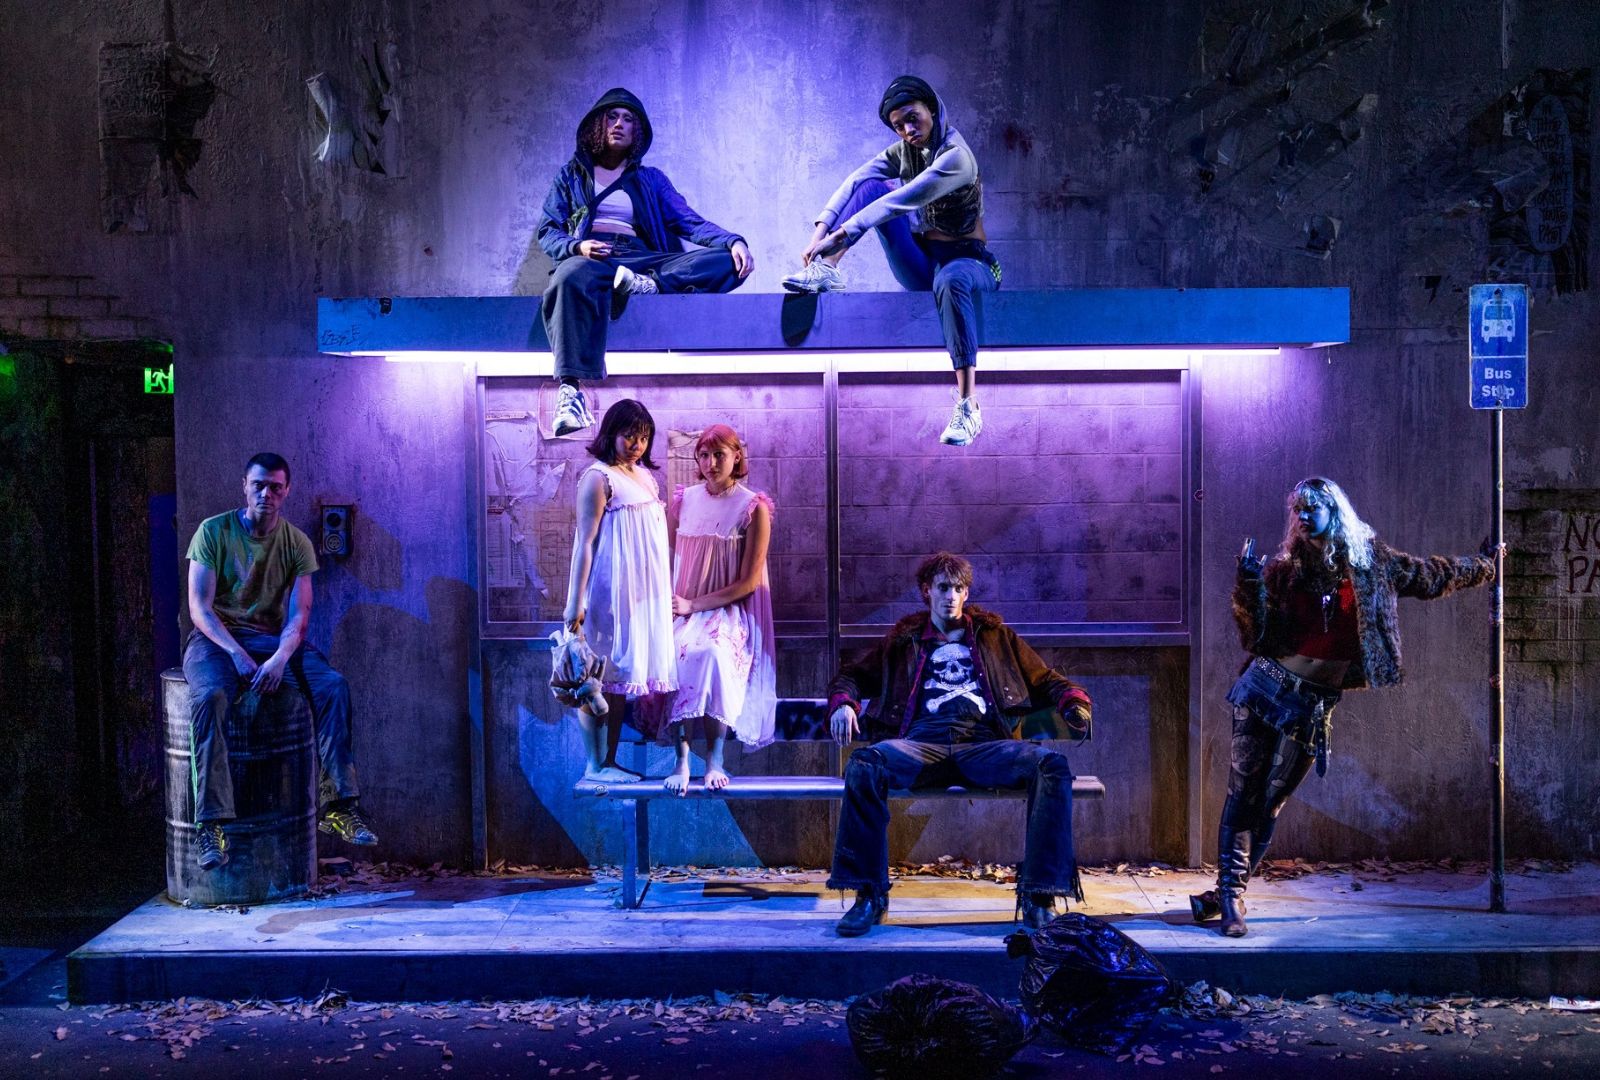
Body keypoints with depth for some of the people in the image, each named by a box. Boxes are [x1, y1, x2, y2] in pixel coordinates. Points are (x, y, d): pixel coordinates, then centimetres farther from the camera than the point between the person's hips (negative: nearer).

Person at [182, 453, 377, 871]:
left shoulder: (297, 543, 3)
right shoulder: (213, 531, -4)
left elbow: (298, 613, -5)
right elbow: (200, 607, -10)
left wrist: (280, 658, -24)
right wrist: (236, 654, -24)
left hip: (274, 639, 3)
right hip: (216, 638, -3)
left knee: (333, 686, -23)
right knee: (210, 696, -36)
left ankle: (337, 805, -20)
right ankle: (211, 823, -35)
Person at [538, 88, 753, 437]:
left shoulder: (651, 180, 27)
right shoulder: (570, 175, 24)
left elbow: (690, 223, 15)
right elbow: (548, 231, 14)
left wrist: (733, 241, -6)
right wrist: (576, 246, -11)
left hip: (642, 260, 2)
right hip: (589, 258, -2)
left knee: (728, 263, -21)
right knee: (571, 279, -43)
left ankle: (646, 285, -40)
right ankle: (570, 389, -55)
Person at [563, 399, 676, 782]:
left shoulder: (644, 475, 13)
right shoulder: (598, 478, -10)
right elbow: (584, 543, -13)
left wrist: (668, 592, 16)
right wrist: (575, 603, -16)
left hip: (645, 593, 8)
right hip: (610, 593, -8)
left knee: (622, 677, 11)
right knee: (600, 677, -2)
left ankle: (610, 761, 16)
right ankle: (594, 765, 5)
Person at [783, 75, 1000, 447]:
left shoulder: (955, 157, -18)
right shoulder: (904, 152, 6)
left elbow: (901, 201, -30)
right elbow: (853, 182, -9)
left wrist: (841, 235, -36)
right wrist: (821, 230, -26)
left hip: (967, 261, -6)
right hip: (920, 266, 7)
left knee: (951, 279, -45)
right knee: (873, 186, -8)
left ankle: (967, 407, -50)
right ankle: (827, 269, -23)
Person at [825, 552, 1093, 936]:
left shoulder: (993, 634, 29)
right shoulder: (905, 639, 28)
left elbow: (1044, 679, 30)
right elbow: (852, 675, 30)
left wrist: (1073, 700, 8)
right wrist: (843, 702, 6)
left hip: (986, 746, 0)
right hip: (924, 745, 0)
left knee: (1051, 764, -30)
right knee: (866, 763, -33)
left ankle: (1039, 897, -27)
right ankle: (869, 895, -24)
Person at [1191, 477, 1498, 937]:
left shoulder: (1371, 563, 3)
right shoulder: (1285, 569, -1)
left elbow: (1432, 575, 21)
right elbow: (1256, 639, -5)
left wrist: (1484, 566, 34)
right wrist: (1249, 587, -19)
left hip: (1314, 707, 1)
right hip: (1266, 689, -1)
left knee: (1269, 804, 3)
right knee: (1242, 796, -4)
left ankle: (1226, 892, 11)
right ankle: (1230, 892, 0)